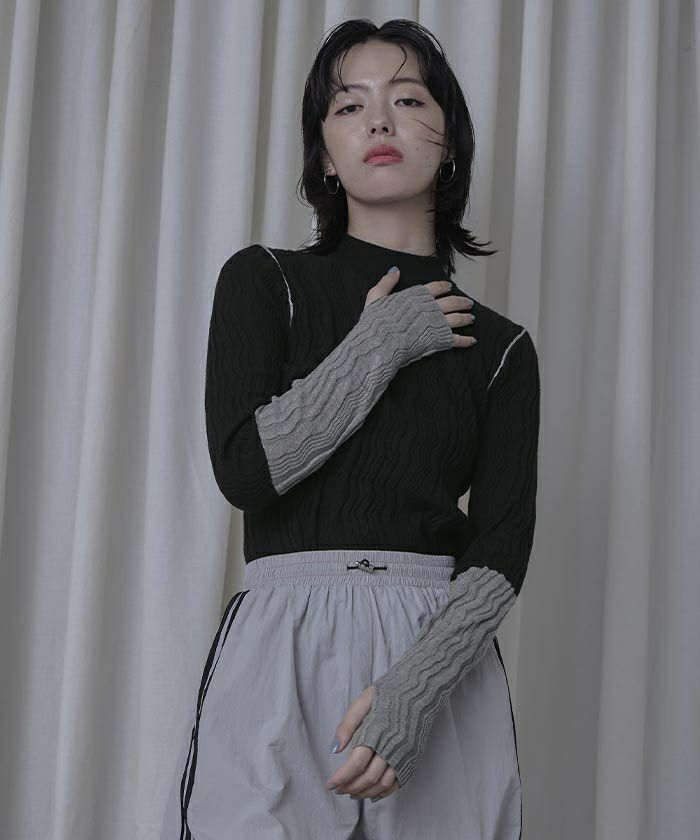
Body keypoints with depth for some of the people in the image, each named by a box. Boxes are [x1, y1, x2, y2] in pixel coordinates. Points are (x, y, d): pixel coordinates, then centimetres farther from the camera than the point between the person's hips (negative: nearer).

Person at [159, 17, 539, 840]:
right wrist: (379, 345, -4)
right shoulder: (264, 281, 6)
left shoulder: (501, 348, 9)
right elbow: (245, 468, -8)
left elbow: (502, 552, 0)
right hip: (282, 651, -1)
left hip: (441, 656, 2)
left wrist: (414, 690, -16)